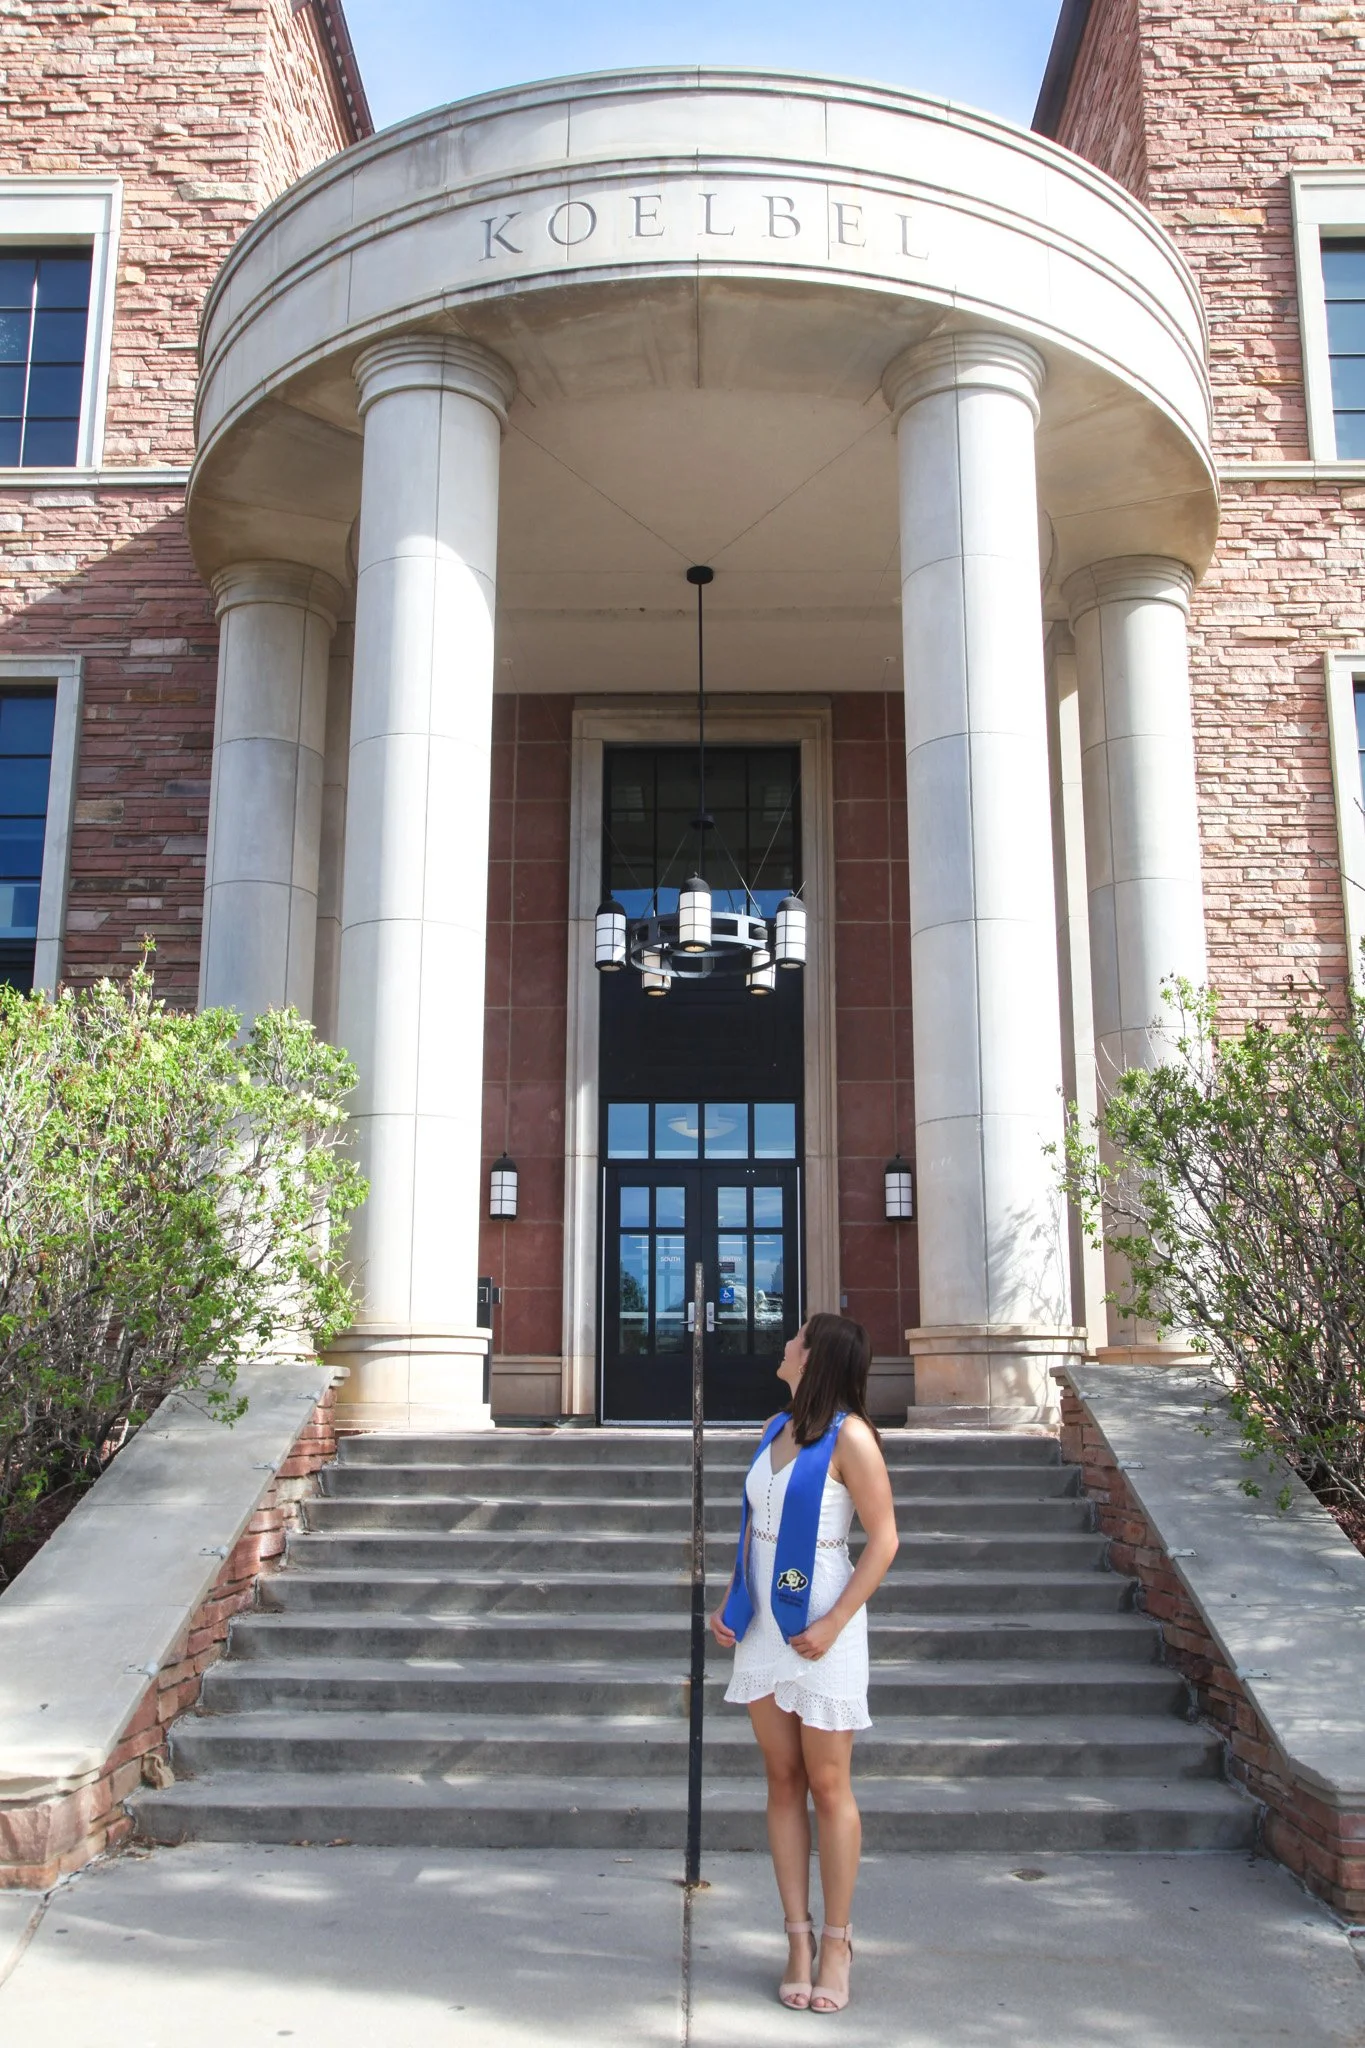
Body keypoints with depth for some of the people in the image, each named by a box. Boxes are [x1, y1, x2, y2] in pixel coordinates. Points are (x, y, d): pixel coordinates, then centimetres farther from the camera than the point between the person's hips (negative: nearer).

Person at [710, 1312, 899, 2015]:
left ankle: (836, 1942, 14)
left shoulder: (848, 1435, -12)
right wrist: (729, 1600, 9)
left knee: (827, 1784, 2)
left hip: (820, 1623, -7)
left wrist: (834, 1623, -18)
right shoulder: (775, 1428, 10)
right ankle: (798, 1936, 18)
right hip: (763, 1624, 7)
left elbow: (883, 1539, -14)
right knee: (782, 1780, 10)